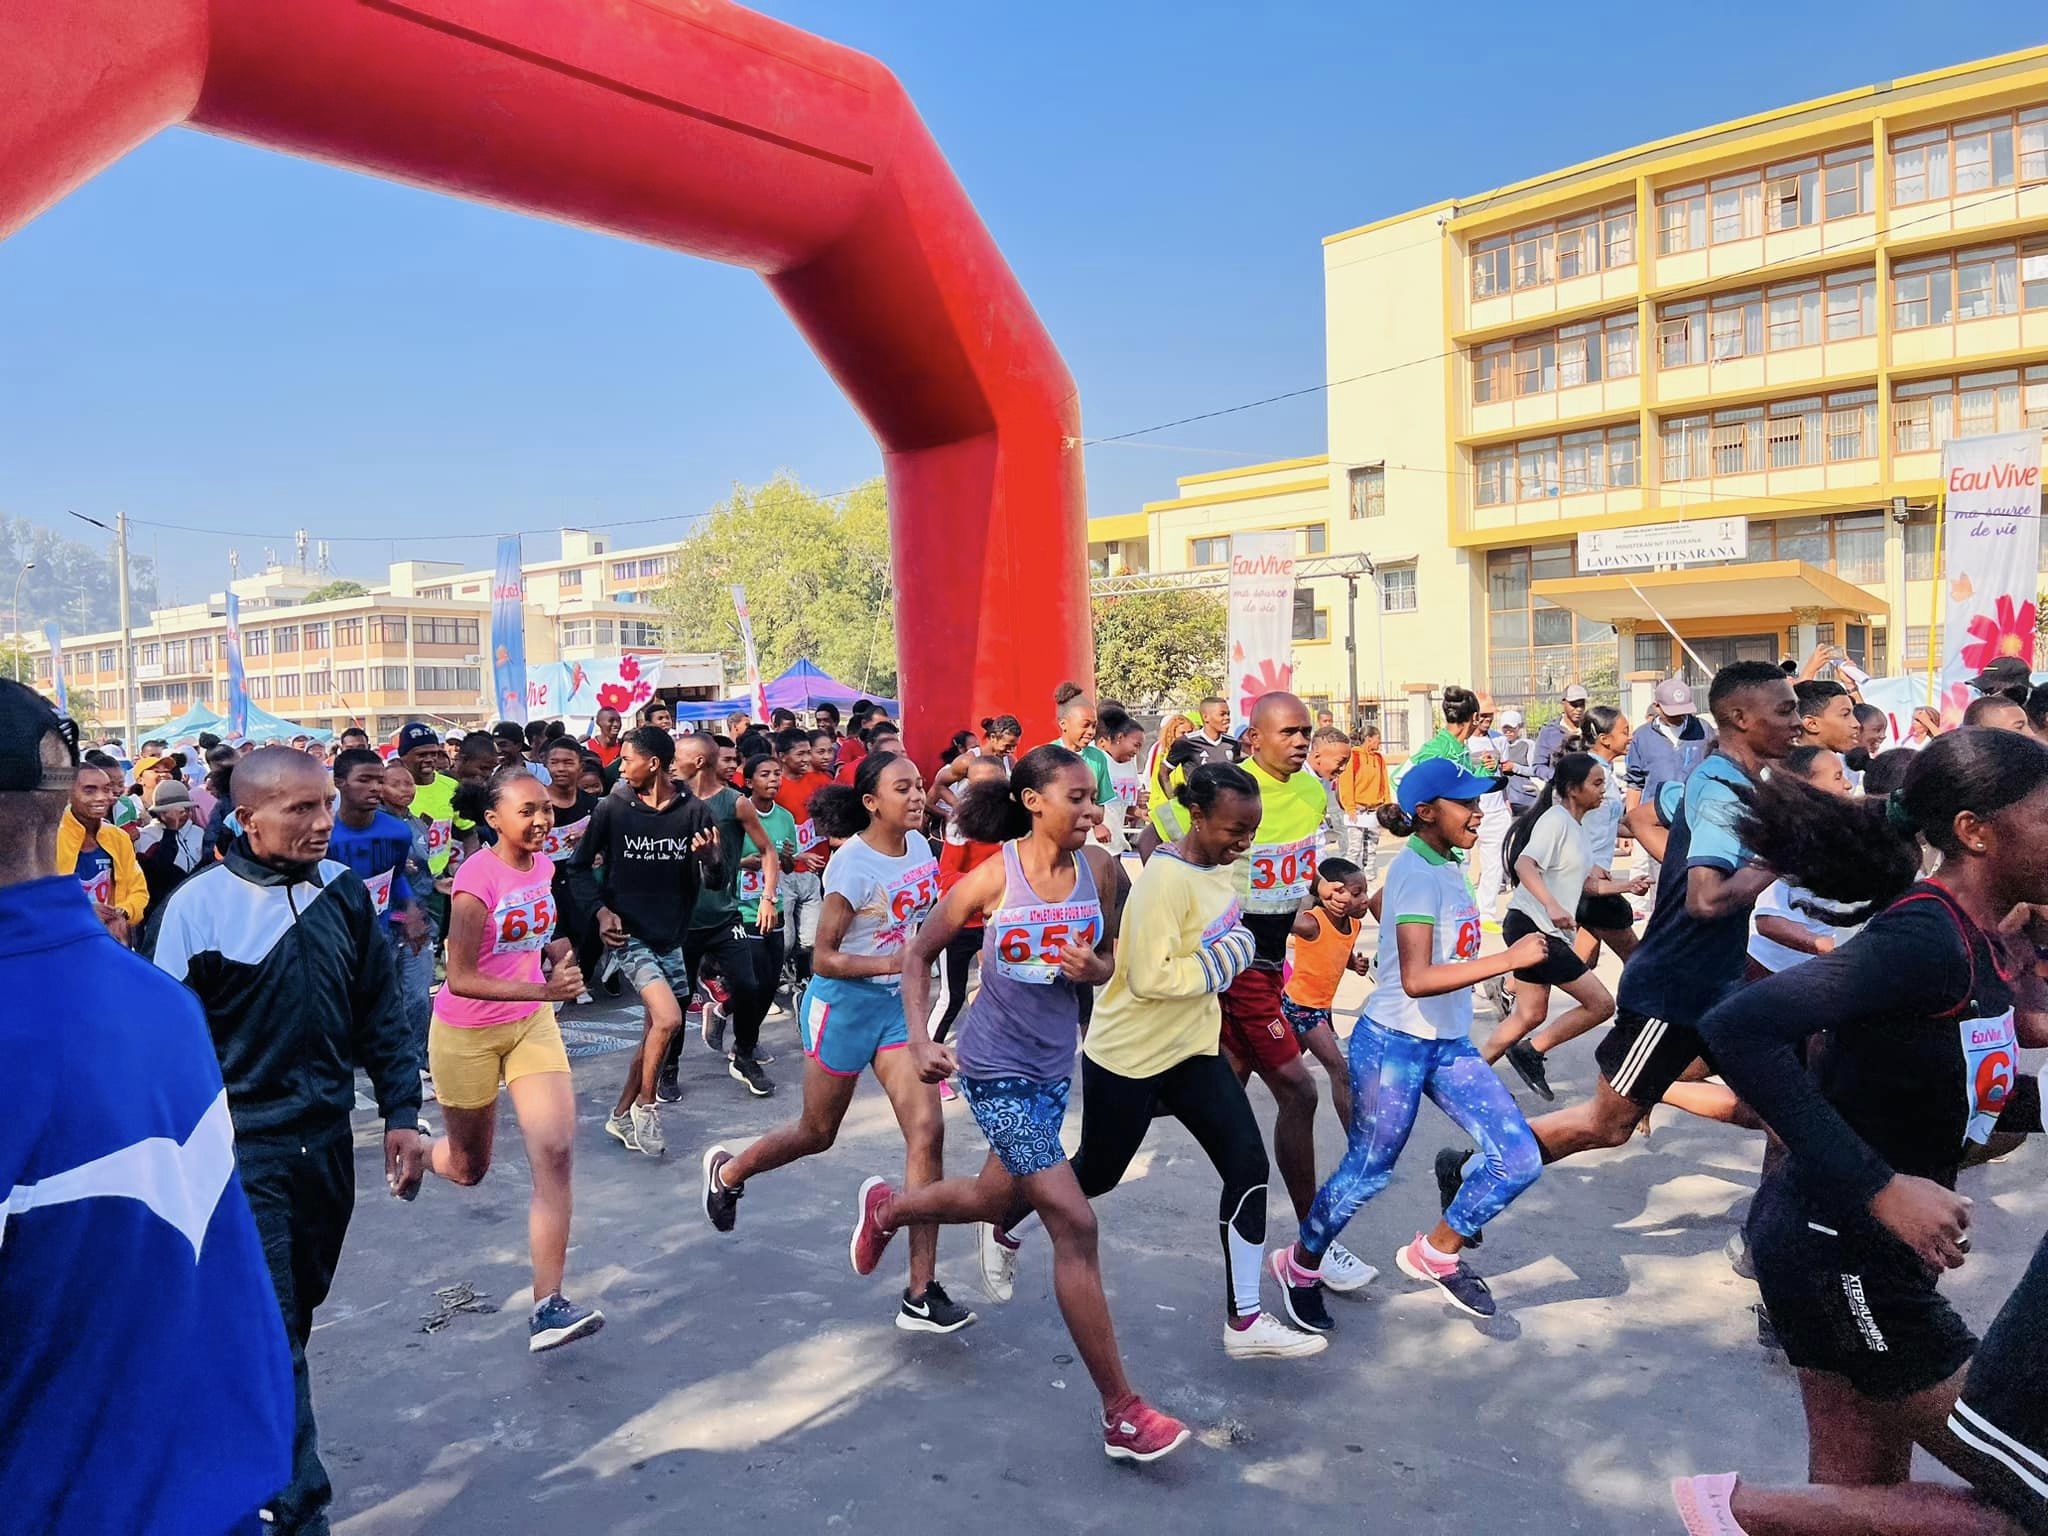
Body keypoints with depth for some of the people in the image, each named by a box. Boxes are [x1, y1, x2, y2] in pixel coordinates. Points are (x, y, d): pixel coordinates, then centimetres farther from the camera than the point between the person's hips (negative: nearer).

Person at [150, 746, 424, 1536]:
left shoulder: (345, 893, -1)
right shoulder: (199, 906, -14)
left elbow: (379, 1013, 7)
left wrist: (402, 1114, 5)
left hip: (327, 1141, 5)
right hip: (244, 1151, -5)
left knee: (297, 1316, 19)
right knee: (271, 1333, -1)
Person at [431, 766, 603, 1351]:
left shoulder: (543, 865, -3)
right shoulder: (477, 877, -23)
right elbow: (460, 978, -25)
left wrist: (558, 948, -5)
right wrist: (544, 989, -33)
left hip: (532, 1023, 5)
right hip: (467, 1032, -5)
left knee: (555, 1152, -12)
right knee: (468, 1168, 15)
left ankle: (548, 1308, -10)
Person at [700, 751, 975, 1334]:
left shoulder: (919, 847, -1)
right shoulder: (851, 865, -20)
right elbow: (824, 957, -18)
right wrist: (894, 962, -28)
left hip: (899, 1003, 5)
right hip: (844, 1004, -5)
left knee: (927, 1132, -7)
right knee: (817, 1133, 12)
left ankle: (921, 1294, -2)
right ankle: (726, 1171, 45)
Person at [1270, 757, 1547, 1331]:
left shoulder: (1442, 865, 7)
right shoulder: (1417, 874, -21)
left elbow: (1378, 902, 25)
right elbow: (1417, 980, -31)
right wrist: (1510, 958, -31)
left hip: (1449, 1045, 8)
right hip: (1394, 1045, -8)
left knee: (1519, 1159, -2)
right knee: (1367, 1172, 6)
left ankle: (1436, 1253, 19)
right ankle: (1300, 1264, 31)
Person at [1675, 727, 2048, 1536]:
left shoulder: (1975, 936, 6)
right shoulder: (1928, 939, -23)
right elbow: (1738, 1028, -35)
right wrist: (1880, 1188, -33)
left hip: (1854, 1244, 9)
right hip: (1840, 1250, -9)